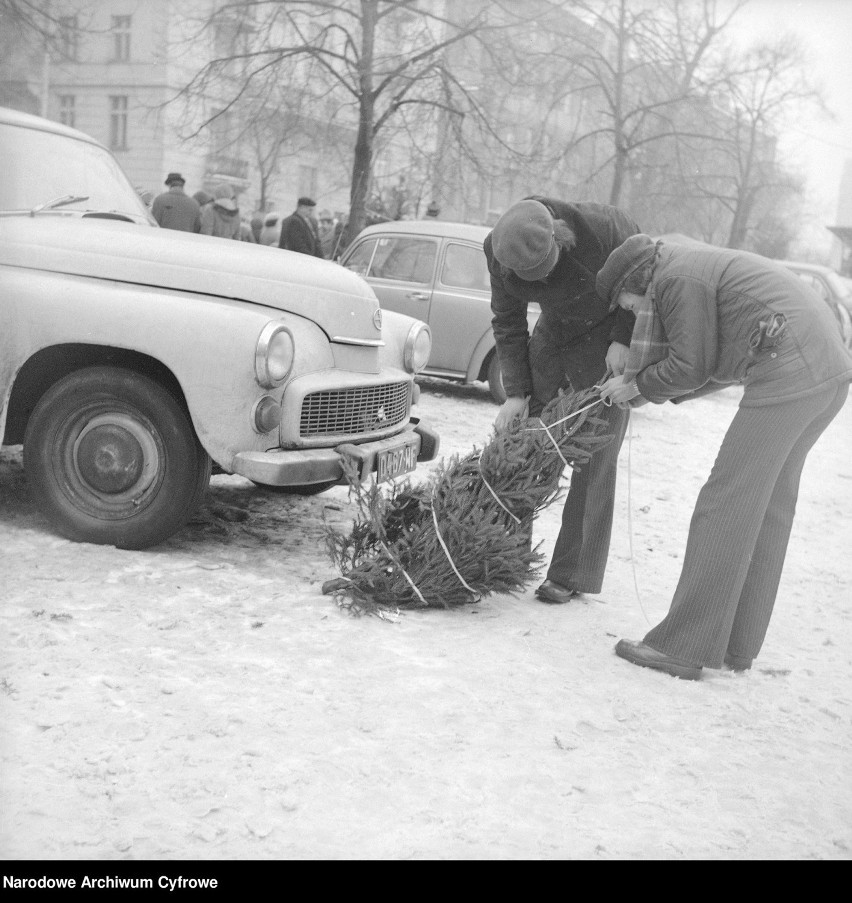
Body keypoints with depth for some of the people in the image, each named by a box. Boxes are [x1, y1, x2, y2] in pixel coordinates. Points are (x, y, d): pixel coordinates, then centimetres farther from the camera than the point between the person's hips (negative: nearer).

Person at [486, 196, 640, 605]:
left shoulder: (602, 226, -32)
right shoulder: (498, 248, -19)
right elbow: (508, 320, -8)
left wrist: (623, 340, -22)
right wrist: (515, 393, -14)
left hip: (610, 337, -4)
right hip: (554, 333, 4)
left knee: (594, 456, -6)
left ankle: (573, 573, 2)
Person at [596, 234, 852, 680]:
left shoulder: (675, 278, -3)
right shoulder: (709, 266, 27)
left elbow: (691, 368, -5)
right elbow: (723, 368, 25)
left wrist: (636, 385, 10)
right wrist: (655, 390, 20)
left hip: (788, 373, -10)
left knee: (725, 506, -5)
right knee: (769, 507, 13)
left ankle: (683, 648, -1)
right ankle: (737, 646, 19)